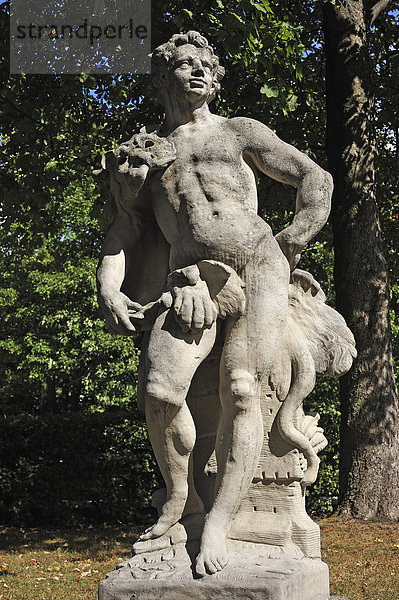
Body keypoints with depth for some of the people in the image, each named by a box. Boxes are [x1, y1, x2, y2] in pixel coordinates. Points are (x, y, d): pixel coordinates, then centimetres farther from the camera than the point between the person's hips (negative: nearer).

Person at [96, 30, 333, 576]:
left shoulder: (238, 132, 20)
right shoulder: (142, 152, 24)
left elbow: (316, 179, 18)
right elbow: (124, 230, 20)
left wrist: (290, 246, 7)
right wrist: (108, 288, 2)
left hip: (258, 267, -1)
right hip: (194, 278, 1)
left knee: (241, 388, -20)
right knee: (161, 389, -21)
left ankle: (217, 524, -15)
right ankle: (180, 497, 3)